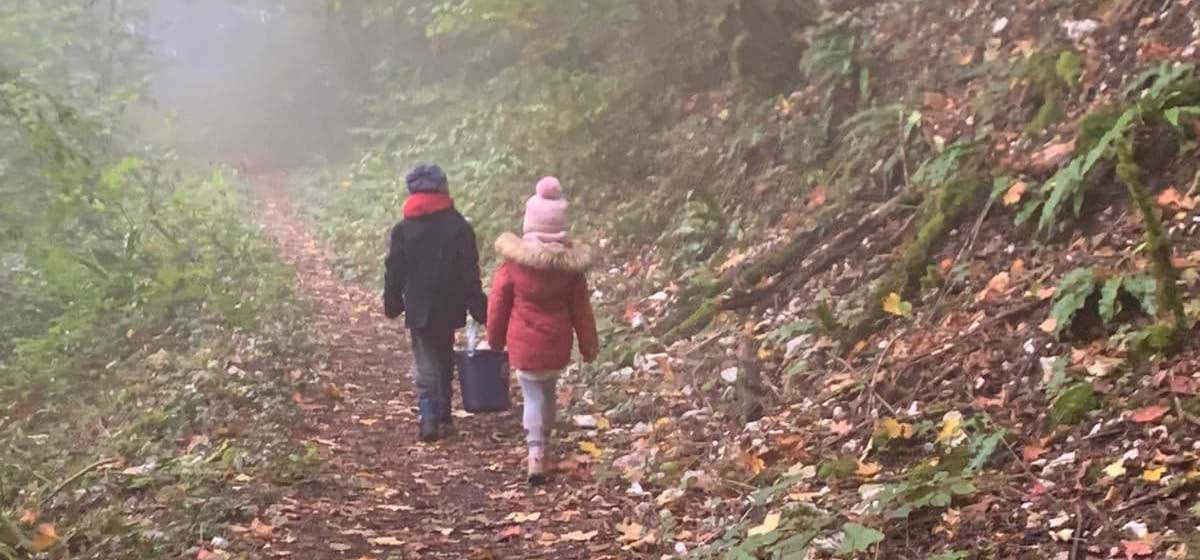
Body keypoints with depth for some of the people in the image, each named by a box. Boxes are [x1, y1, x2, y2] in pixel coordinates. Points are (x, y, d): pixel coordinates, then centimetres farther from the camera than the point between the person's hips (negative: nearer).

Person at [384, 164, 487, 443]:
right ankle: (443, 418, 22)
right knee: (444, 363, 16)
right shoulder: (459, 226, -4)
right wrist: (480, 309, 0)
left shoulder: (403, 229, -5)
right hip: (449, 308, 1)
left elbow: (394, 272, -1)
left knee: (426, 367, 2)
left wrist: (392, 304, 11)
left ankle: (429, 421, -9)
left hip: (419, 309, -1)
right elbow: (470, 273, -4)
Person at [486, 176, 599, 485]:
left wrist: (495, 340, 11)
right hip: (557, 344, 2)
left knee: (533, 396, 4)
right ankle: (543, 445, 33)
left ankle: (536, 452, -11)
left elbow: (498, 303, -3)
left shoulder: (513, 261, -13)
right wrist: (589, 345, 12)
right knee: (548, 391, 21)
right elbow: (581, 308, 2)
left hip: (523, 344, -2)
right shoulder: (570, 263, -7)